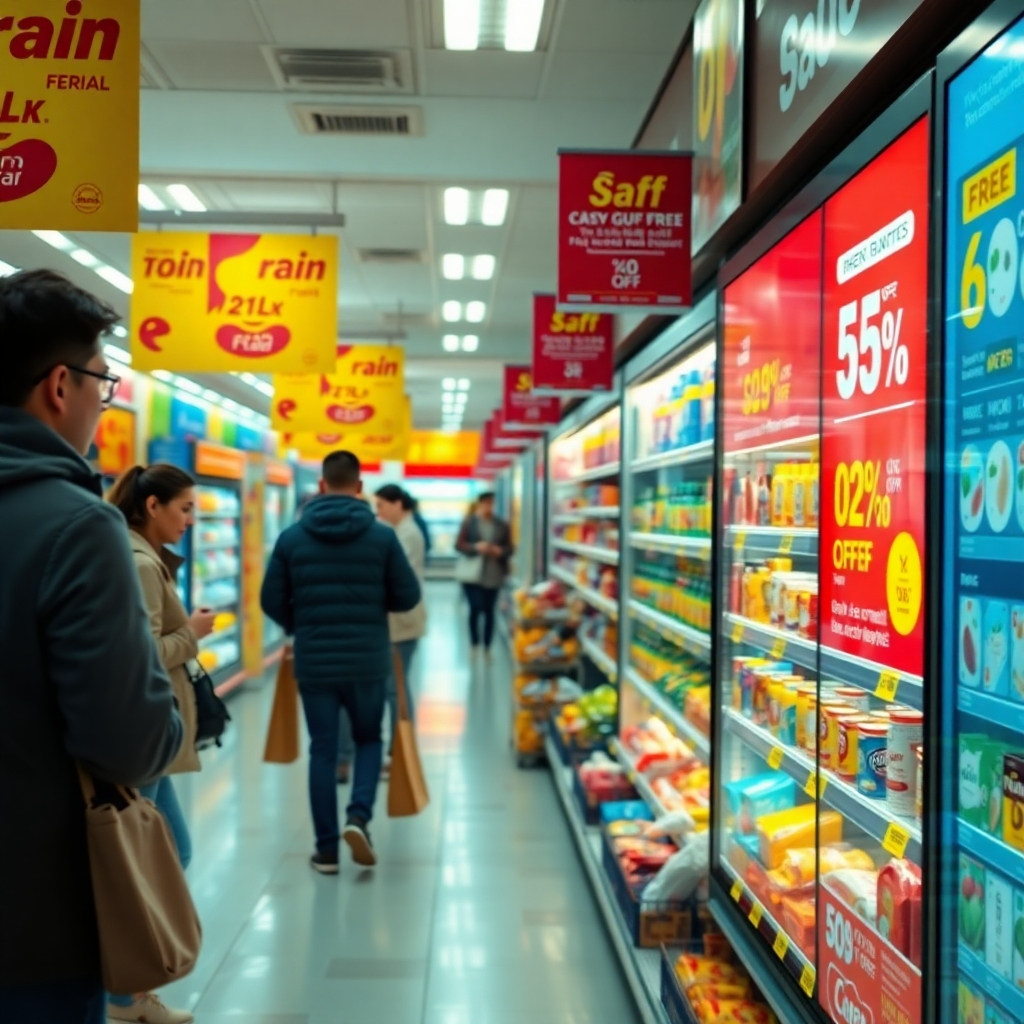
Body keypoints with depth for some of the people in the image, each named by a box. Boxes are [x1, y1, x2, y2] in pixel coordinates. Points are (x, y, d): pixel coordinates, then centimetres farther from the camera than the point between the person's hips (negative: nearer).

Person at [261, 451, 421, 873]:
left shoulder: (292, 537, -3)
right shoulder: (382, 535, -5)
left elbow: (271, 601, 0)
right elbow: (408, 597, -2)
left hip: (313, 662, 1)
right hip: (368, 661, -1)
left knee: (323, 751, 9)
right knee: (369, 739, 18)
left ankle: (326, 851, 12)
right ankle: (359, 815, -3)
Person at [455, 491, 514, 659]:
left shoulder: (502, 525, 6)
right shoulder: (468, 522, -2)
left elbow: (510, 548, 8)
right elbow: (459, 545, -4)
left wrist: (500, 551, -14)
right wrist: (476, 547, -20)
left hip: (493, 576, 3)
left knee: (489, 611, 7)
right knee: (475, 608, -6)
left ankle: (487, 648, 16)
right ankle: (474, 646, 12)